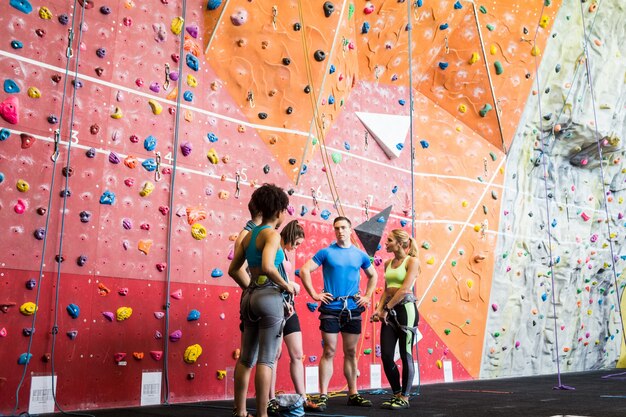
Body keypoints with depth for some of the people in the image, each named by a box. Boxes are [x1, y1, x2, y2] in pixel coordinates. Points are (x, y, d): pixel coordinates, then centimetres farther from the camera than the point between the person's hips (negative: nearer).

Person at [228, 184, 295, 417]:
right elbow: (267, 267, -27)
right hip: (269, 296, -8)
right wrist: (286, 285, -13)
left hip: (251, 297, 8)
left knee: (246, 358, 14)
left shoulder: (249, 235, 13)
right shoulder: (272, 234, -10)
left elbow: (233, 270, 17)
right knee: (266, 359, -3)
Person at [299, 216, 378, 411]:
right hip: (331, 308, -3)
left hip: (353, 309, 3)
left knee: (351, 352, 11)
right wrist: (314, 294, -9)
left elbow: (373, 275, 22)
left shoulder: (360, 255, 8)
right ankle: (323, 396, 5)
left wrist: (367, 296, 11)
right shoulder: (326, 252, -2)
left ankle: (353, 394, 21)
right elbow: (304, 270, -6)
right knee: (329, 352, -2)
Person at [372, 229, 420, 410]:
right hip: (389, 310, 7)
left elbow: (405, 289, -16)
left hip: (405, 309, -6)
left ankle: (405, 397, 15)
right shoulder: (388, 264, 12)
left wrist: (386, 309, -15)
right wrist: (379, 309, -3)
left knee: (405, 355, 2)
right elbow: (386, 290, 13)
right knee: (386, 355, 4)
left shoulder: (412, 261, -8)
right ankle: (396, 394, 21)